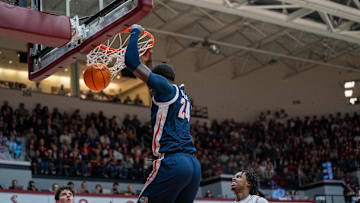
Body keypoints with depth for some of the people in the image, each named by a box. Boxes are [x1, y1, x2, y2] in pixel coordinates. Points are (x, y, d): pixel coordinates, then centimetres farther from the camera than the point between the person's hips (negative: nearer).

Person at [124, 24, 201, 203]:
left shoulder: (165, 86, 1)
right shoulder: (183, 97, 26)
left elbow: (131, 61, -2)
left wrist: (135, 32, 13)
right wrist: (148, 63, 51)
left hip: (172, 162, -8)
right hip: (194, 164, 8)